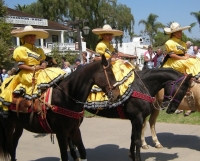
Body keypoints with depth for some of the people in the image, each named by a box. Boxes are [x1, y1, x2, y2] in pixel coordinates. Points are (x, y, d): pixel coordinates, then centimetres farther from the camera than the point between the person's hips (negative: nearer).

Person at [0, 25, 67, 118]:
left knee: (57, 73, -10)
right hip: (26, 74, -5)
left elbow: (43, 62, 16)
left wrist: (43, 66, -8)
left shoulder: (39, 50, 19)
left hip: (39, 72, 6)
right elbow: (20, 65, -9)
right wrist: (32, 68, -19)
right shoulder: (20, 50, -2)